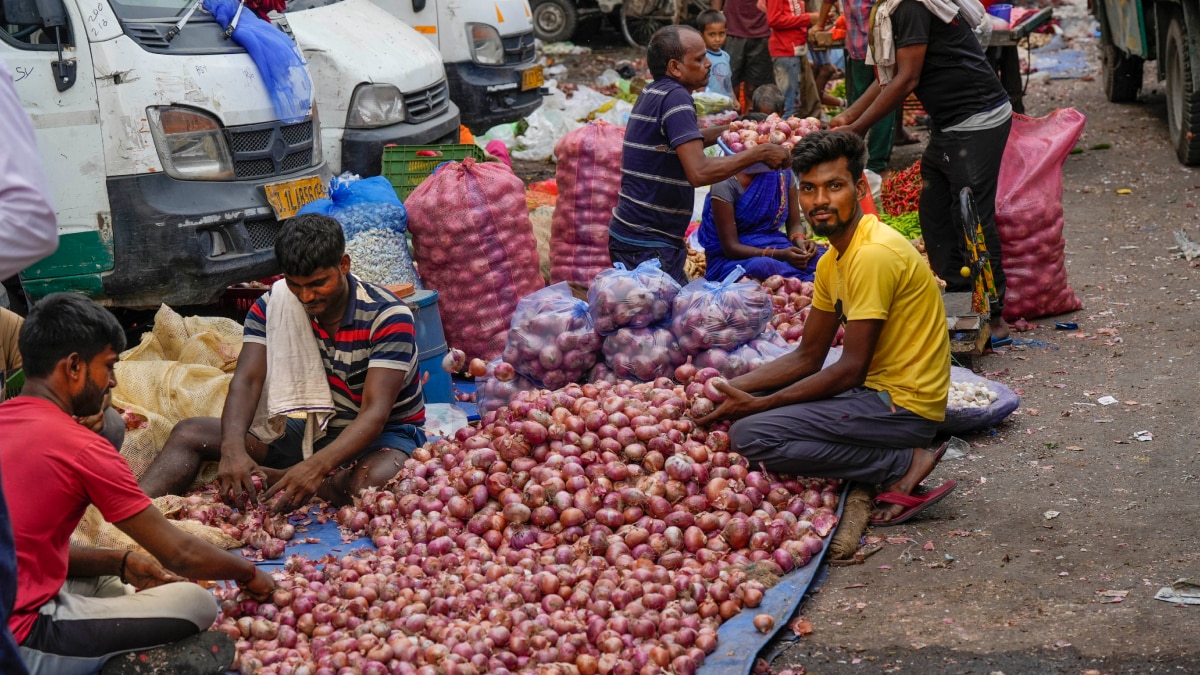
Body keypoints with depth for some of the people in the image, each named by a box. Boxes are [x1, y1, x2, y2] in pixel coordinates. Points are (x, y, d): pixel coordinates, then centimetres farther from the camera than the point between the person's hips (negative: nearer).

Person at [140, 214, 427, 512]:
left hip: (385, 433, -4)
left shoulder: (388, 317, -21)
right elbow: (246, 381, -18)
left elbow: (374, 413, -29)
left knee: (371, 482, -41)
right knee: (189, 433, -8)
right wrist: (233, 449, -40)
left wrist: (316, 467, -46)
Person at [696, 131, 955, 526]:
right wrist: (730, 388, 2)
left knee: (749, 436, -17)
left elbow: (850, 370, -20)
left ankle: (903, 464, -10)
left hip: (902, 405, -10)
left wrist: (759, 404, -16)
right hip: (878, 392, 10)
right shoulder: (833, 260, 12)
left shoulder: (874, 255, -19)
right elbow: (808, 357, 15)